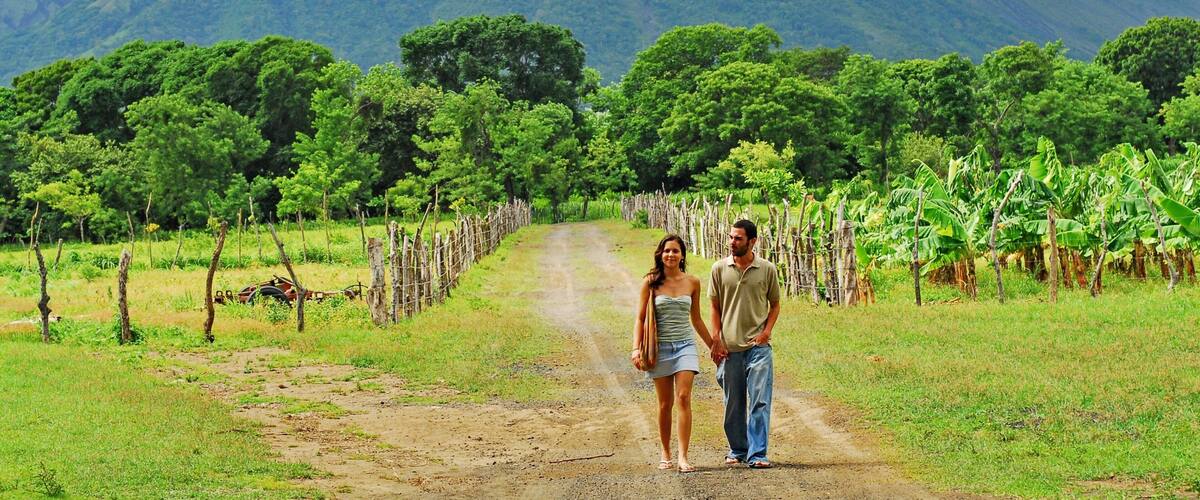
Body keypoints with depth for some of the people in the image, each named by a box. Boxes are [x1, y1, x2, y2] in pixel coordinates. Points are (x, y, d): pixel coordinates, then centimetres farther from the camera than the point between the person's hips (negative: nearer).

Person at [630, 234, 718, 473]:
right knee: (665, 404, 5)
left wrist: (713, 345, 20)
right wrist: (636, 348, -10)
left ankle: (683, 457, -13)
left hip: (685, 346, 1)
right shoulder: (651, 282, -1)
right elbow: (641, 319, 0)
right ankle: (665, 453, 21)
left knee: (683, 399, -12)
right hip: (660, 346, -1)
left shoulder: (692, 282, 5)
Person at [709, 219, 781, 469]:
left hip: (758, 345, -1)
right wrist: (716, 341, 0)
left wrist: (766, 331, -4)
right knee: (733, 404, 9)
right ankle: (737, 450, 23)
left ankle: (757, 454, -5)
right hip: (729, 346, 1)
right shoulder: (720, 268, 3)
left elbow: (775, 304, 11)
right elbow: (715, 307, 7)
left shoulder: (767, 269, 1)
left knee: (760, 401, -7)